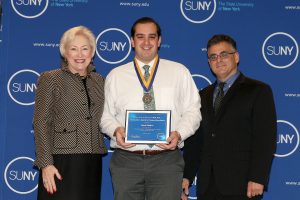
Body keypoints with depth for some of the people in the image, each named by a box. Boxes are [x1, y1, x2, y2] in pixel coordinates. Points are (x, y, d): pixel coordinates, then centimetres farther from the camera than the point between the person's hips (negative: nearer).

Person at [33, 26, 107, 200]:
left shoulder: (99, 81, 14)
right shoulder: (50, 79, 0)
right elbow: (41, 123, -5)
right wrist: (46, 164, -12)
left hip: (92, 164, 5)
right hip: (61, 161, -4)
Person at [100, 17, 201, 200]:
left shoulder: (179, 72, 10)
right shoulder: (116, 76, 12)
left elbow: (192, 111, 6)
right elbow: (106, 115, 11)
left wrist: (179, 134, -11)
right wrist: (116, 130, -10)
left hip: (167, 160, -1)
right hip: (126, 160, 1)